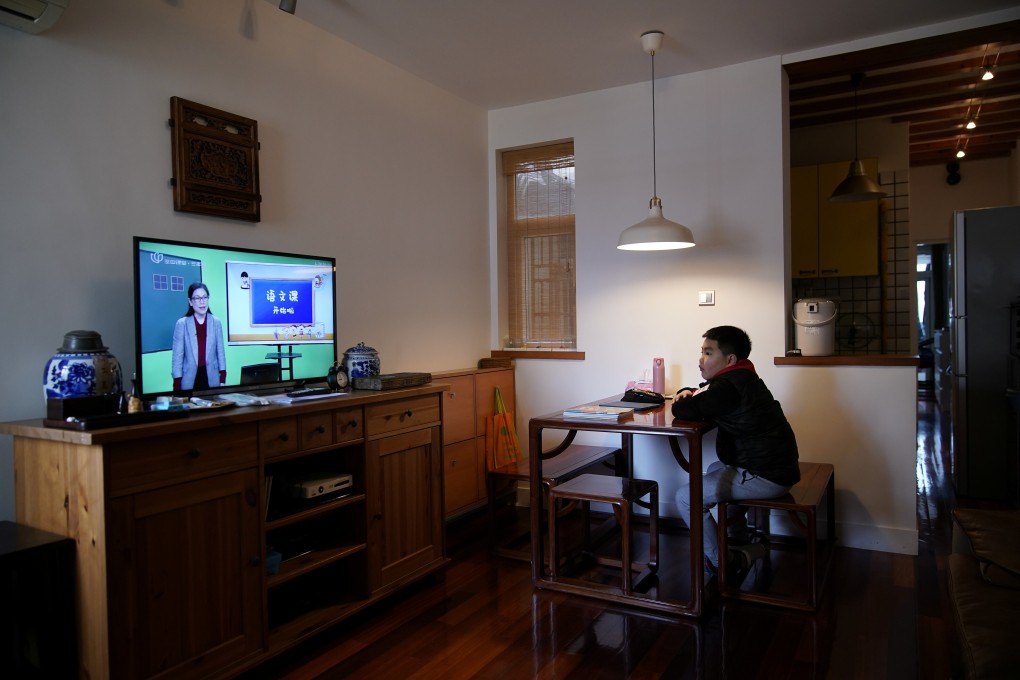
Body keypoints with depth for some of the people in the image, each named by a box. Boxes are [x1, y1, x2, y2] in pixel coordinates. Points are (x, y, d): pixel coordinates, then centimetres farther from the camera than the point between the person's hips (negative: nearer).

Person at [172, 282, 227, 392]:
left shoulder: (216, 322, 2)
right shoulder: (182, 323, -3)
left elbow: (220, 352, 5)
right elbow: (178, 355, -2)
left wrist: (223, 379, 1)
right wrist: (177, 385, -6)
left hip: (212, 378, 2)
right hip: (189, 380, -2)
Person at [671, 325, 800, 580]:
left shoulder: (729, 386, -21)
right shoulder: (740, 378, 12)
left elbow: (682, 410, -25)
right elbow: (703, 396, 25)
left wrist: (685, 399, -2)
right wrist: (687, 392, 2)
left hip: (766, 477, -11)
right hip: (776, 464, 11)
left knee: (686, 497, -7)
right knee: (715, 470, 34)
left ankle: (720, 563, 8)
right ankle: (740, 542, 40)